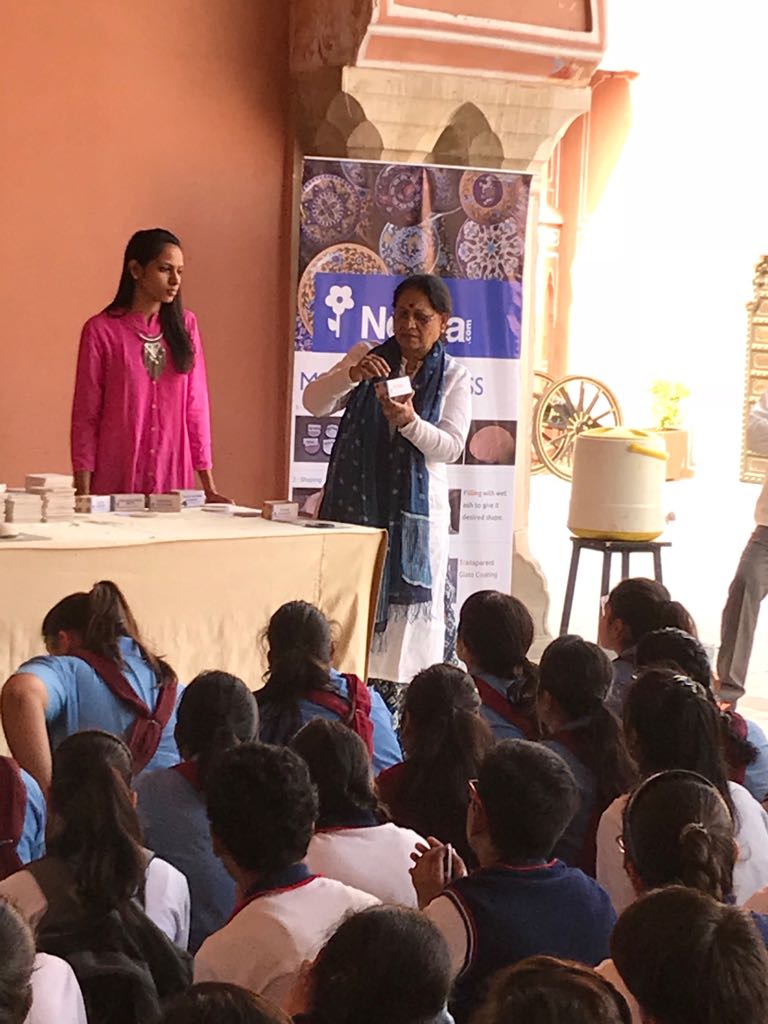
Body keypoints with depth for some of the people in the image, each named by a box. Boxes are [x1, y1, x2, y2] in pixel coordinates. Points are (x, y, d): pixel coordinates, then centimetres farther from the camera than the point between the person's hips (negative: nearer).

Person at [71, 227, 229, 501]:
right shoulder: (101, 330, -2)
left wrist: (209, 488, 2)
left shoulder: (184, 325, 7)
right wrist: (83, 494, -7)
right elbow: (85, 416, -1)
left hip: (174, 478, 3)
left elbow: (196, 406, 6)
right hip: (116, 480, -3)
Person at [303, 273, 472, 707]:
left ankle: (400, 697, 1)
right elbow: (314, 403, -3)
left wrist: (410, 422, -25)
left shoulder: (454, 377, 3)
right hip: (356, 505, 1)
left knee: (408, 610, -2)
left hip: (416, 514, -1)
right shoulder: (368, 357, 7)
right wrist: (351, 375, -22)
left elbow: (451, 447, -7)